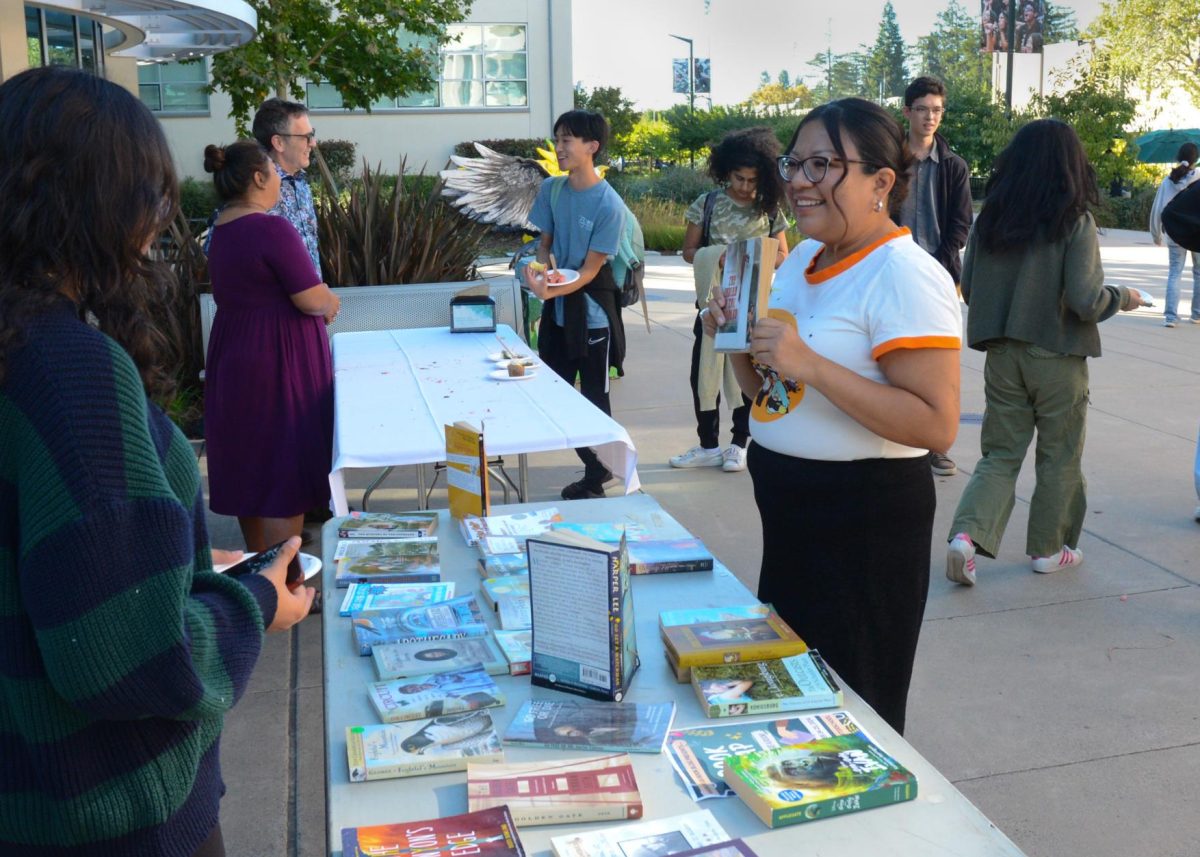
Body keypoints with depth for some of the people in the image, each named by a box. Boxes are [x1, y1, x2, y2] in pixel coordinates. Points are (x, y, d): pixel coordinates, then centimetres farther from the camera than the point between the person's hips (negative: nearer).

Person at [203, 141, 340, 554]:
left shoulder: (222, 229, 8)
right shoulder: (273, 229, -19)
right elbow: (314, 300, -19)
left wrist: (319, 302, 9)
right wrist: (331, 302, 3)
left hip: (236, 355, 9)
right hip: (278, 359, -9)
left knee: (249, 465, 18)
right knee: (285, 472, 0)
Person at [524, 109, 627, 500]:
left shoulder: (608, 205, -17)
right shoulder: (550, 189, -1)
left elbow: (591, 269, -16)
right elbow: (545, 241, 8)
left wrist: (553, 290, -31)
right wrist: (543, 269, -14)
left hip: (591, 315, -6)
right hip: (557, 311, 6)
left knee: (594, 400, 6)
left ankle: (596, 480, 23)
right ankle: (595, 466, 28)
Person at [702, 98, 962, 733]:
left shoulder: (906, 277, -17)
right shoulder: (801, 260, 9)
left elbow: (937, 426, -25)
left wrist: (810, 365, -28)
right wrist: (738, 341, -2)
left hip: (865, 518, -8)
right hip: (789, 510, 9)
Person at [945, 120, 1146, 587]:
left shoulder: (991, 217, 0)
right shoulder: (1075, 222, -12)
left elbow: (968, 288, 5)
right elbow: (1086, 301, -15)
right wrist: (1123, 297, 4)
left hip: (1001, 353, 3)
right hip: (1057, 355, -3)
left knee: (1001, 452, 11)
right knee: (1059, 456, 14)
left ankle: (967, 534, -8)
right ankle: (1048, 548, 24)